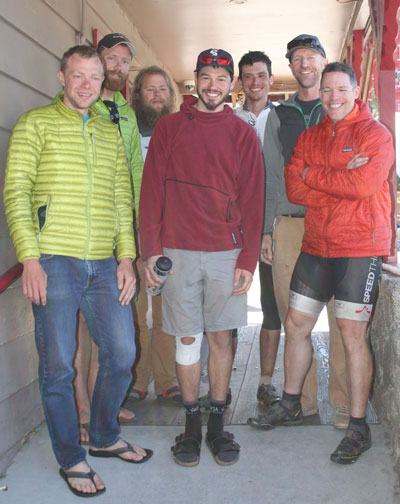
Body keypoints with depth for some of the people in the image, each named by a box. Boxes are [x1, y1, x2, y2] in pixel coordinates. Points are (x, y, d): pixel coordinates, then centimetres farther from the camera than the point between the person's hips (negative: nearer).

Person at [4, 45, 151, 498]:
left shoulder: (110, 133, 18)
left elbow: (122, 200, 16)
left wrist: (126, 256, 6)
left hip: (104, 265, 5)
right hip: (53, 261, -4)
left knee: (121, 355, 8)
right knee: (58, 366, 2)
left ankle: (105, 438, 31)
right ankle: (71, 460, 20)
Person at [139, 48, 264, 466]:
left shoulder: (242, 134, 7)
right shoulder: (168, 127, 7)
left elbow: (252, 199, 4)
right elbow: (151, 191, 3)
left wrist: (248, 259, -3)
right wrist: (150, 250, -4)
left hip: (227, 251, 1)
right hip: (178, 250, 0)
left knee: (221, 336, 6)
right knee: (187, 337, 6)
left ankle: (217, 424, 19)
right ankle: (191, 423, 21)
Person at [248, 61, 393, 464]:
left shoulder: (375, 133, -3)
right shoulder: (309, 137, 12)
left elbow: (364, 183, -20)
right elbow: (294, 189, -1)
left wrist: (313, 174, -8)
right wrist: (341, 180, -14)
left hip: (360, 248, -5)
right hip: (316, 246, 6)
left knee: (352, 335, -3)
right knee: (295, 324, 10)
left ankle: (358, 426, 11)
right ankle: (290, 404, 29)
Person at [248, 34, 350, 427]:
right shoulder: (279, 116, 16)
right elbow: (270, 176, 14)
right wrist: (265, 230, 7)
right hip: (289, 225, 2)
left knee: (341, 316, -4)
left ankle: (343, 400, 9)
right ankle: (302, 398, 15)